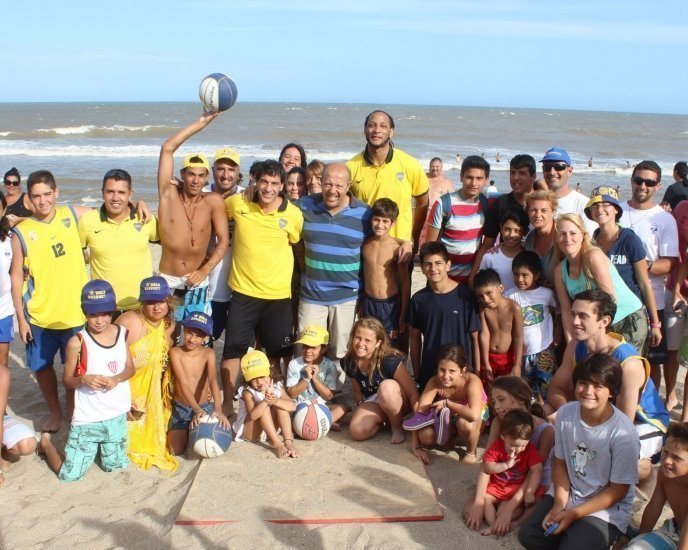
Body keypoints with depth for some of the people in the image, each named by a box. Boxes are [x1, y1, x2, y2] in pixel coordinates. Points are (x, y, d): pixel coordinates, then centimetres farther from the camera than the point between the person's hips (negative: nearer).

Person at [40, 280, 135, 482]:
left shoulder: (122, 333, -3)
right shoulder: (77, 342, -16)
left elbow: (130, 368, 6)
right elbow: (67, 381, -7)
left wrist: (117, 378, -15)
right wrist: (84, 379, -28)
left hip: (117, 415, 4)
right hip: (87, 419, -4)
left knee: (115, 467, 16)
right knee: (69, 475, 3)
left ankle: (100, 446, 46)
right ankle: (46, 443, 31)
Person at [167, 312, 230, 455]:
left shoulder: (208, 353, -10)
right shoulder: (175, 352, -13)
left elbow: (213, 380, -23)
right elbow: (183, 383, -22)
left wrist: (218, 410, -39)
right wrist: (197, 409, -35)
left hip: (205, 406, 1)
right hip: (181, 409, -1)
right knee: (176, 450, -14)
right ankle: (185, 432, 21)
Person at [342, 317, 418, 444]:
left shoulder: (390, 361, -29)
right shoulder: (349, 362, -13)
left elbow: (413, 393, -26)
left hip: (400, 401, -3)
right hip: (373, 402, 4)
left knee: (386, 386, -38)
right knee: (357, 431, -26)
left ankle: (397, 428, -12)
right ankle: (385, 418, 5)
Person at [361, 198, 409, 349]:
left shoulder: (396, 248, -13)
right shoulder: (364, 245, -1)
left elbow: (405, 283, -7)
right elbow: (361, 275, 9)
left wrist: (404, 314, -6)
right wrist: (360, 305, 14)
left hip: (390, 304, -4)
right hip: (368, 303, 4)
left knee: (393, 347, 5)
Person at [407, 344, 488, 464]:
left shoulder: (472, 381, -36)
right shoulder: (434, 382, -26)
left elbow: (473, 415, -51)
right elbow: (420, 412, -23)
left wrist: (446, 403, -37)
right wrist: (416, 446, -25)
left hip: (474, 417, -3)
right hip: (449, 416, 3)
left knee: (465, 423, -39)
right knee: (425, 435, -24)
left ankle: (471, 452, -5)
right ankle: (449, 435, 11)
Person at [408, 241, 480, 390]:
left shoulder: (465, 295, -10)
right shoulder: (418, 299, -2)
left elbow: (475, 337, -6)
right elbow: (415, 338, 6)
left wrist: (477, 372, -5)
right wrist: (416, 374, 6)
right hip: (429, 372, 3)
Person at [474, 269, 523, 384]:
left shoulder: (513, 308, -21)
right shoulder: (483, 308, -14)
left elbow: (518, 337, -15)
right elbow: (484, 334, -15)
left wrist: (517, 365, -13)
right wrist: (486, 364, -14)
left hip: (508, 357, -2)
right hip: (488, 356, 2)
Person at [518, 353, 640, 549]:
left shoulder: (623, 434, -25)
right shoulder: (565, 413, -12)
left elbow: (617, 491, -15)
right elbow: (560, 462, 1)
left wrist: (573, 514, -17)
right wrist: (559, 504, -12)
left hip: (606, 508, -4)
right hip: (567, 494, 4)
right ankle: (574, 534, 14)